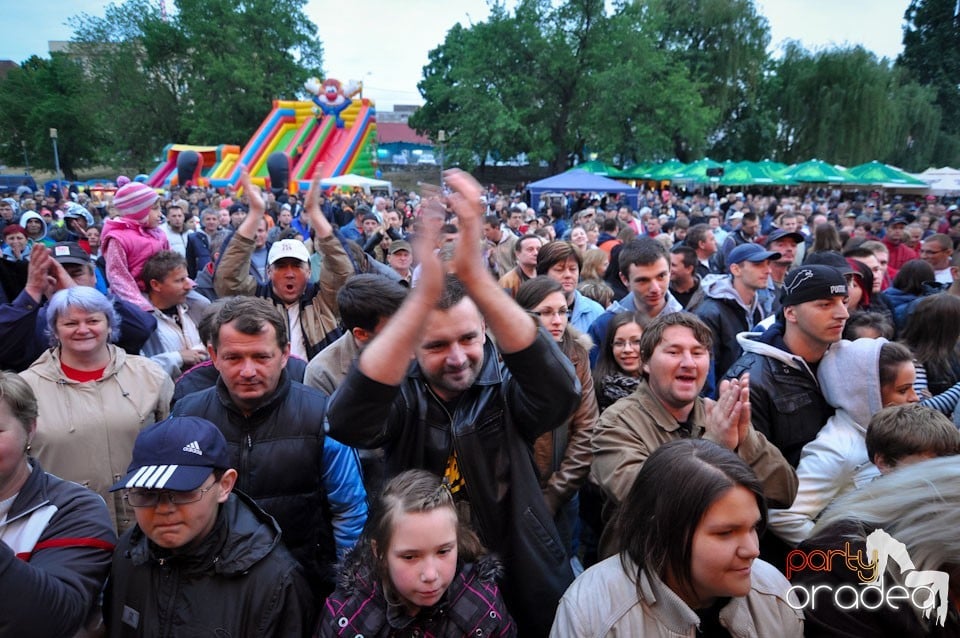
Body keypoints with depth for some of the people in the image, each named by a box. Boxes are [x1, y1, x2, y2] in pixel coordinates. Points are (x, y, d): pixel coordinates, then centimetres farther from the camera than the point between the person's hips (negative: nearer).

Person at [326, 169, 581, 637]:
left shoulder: (506, 393, -11)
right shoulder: (405, 399, -11)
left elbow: (562, 388, -33)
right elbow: (346, 420, -33)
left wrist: (474, 276, -44)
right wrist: (425, 293, -45)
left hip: (521, 596, 0)